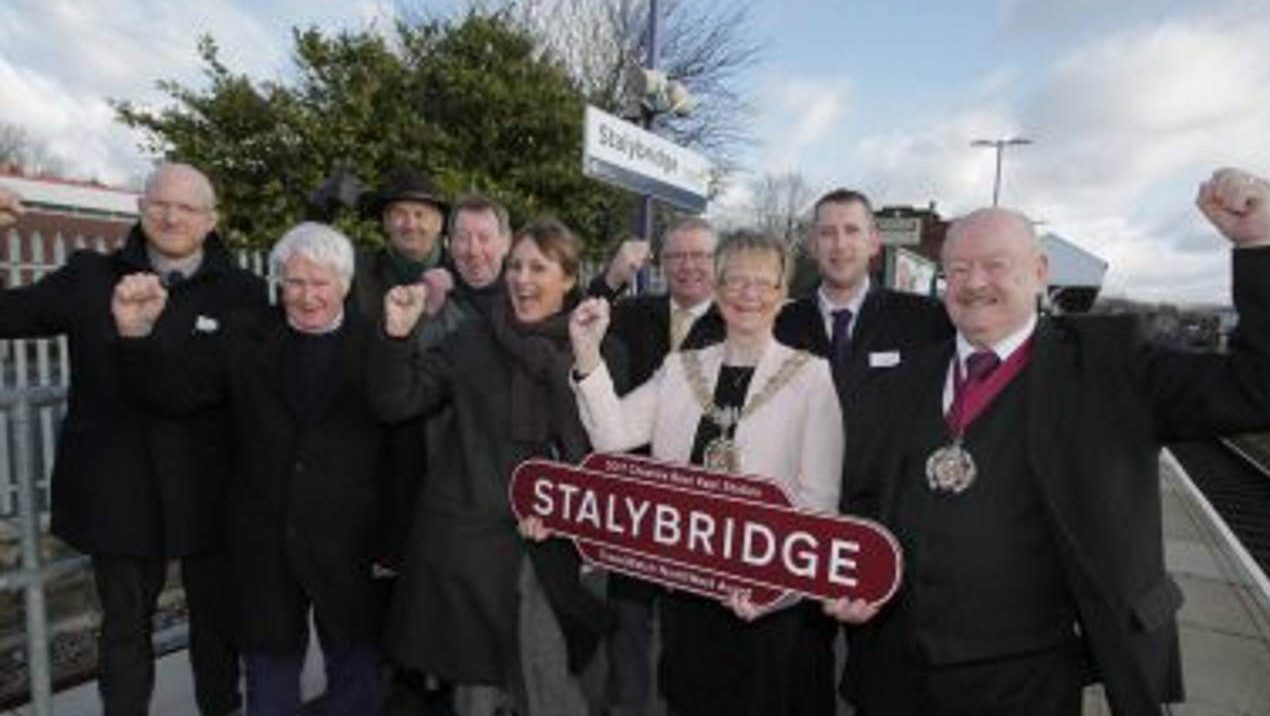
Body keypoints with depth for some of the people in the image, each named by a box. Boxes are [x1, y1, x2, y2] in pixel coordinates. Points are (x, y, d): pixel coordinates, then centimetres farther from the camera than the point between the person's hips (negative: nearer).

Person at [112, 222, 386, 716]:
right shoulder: (244, 337, 2)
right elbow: (172, 390, -5)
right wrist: (137, 331, -23)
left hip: (351, 546, -2)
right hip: (264, 546, 2)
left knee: (357, 676, 18)